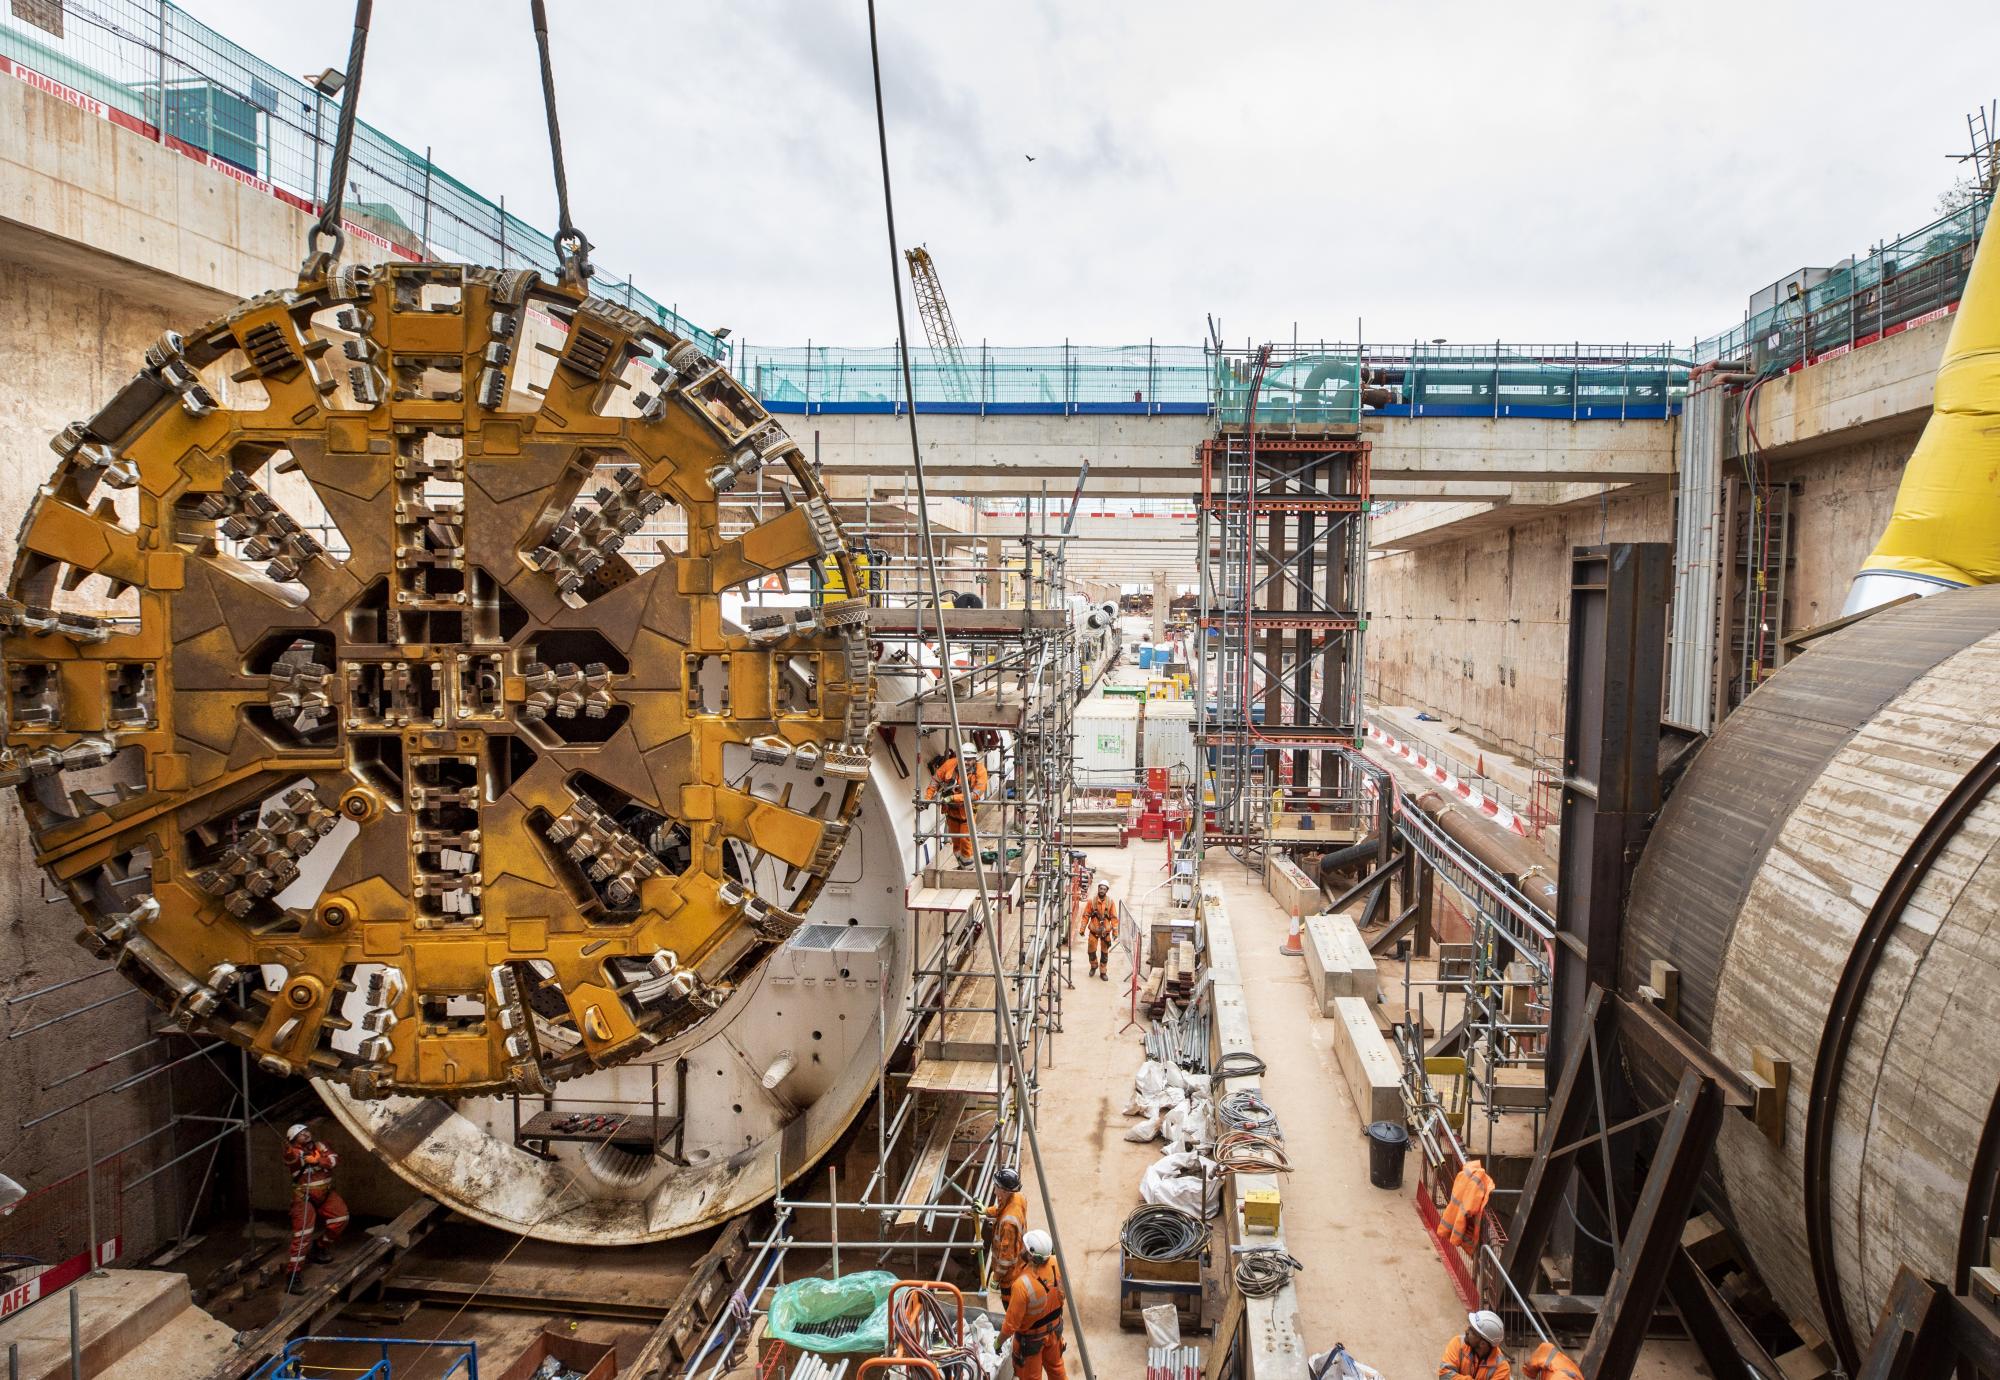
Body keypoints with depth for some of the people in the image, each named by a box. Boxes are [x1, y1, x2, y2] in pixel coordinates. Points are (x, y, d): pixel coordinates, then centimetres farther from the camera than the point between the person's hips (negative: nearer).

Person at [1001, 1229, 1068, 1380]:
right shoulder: (1057, 1264, -25)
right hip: (1054, 1329, 5)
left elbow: (1011, 1323, -27)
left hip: (1031, 1338, -4)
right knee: (1056, 1367, 30)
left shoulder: (1022, 1285, -40)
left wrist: (999, 1342, -10)